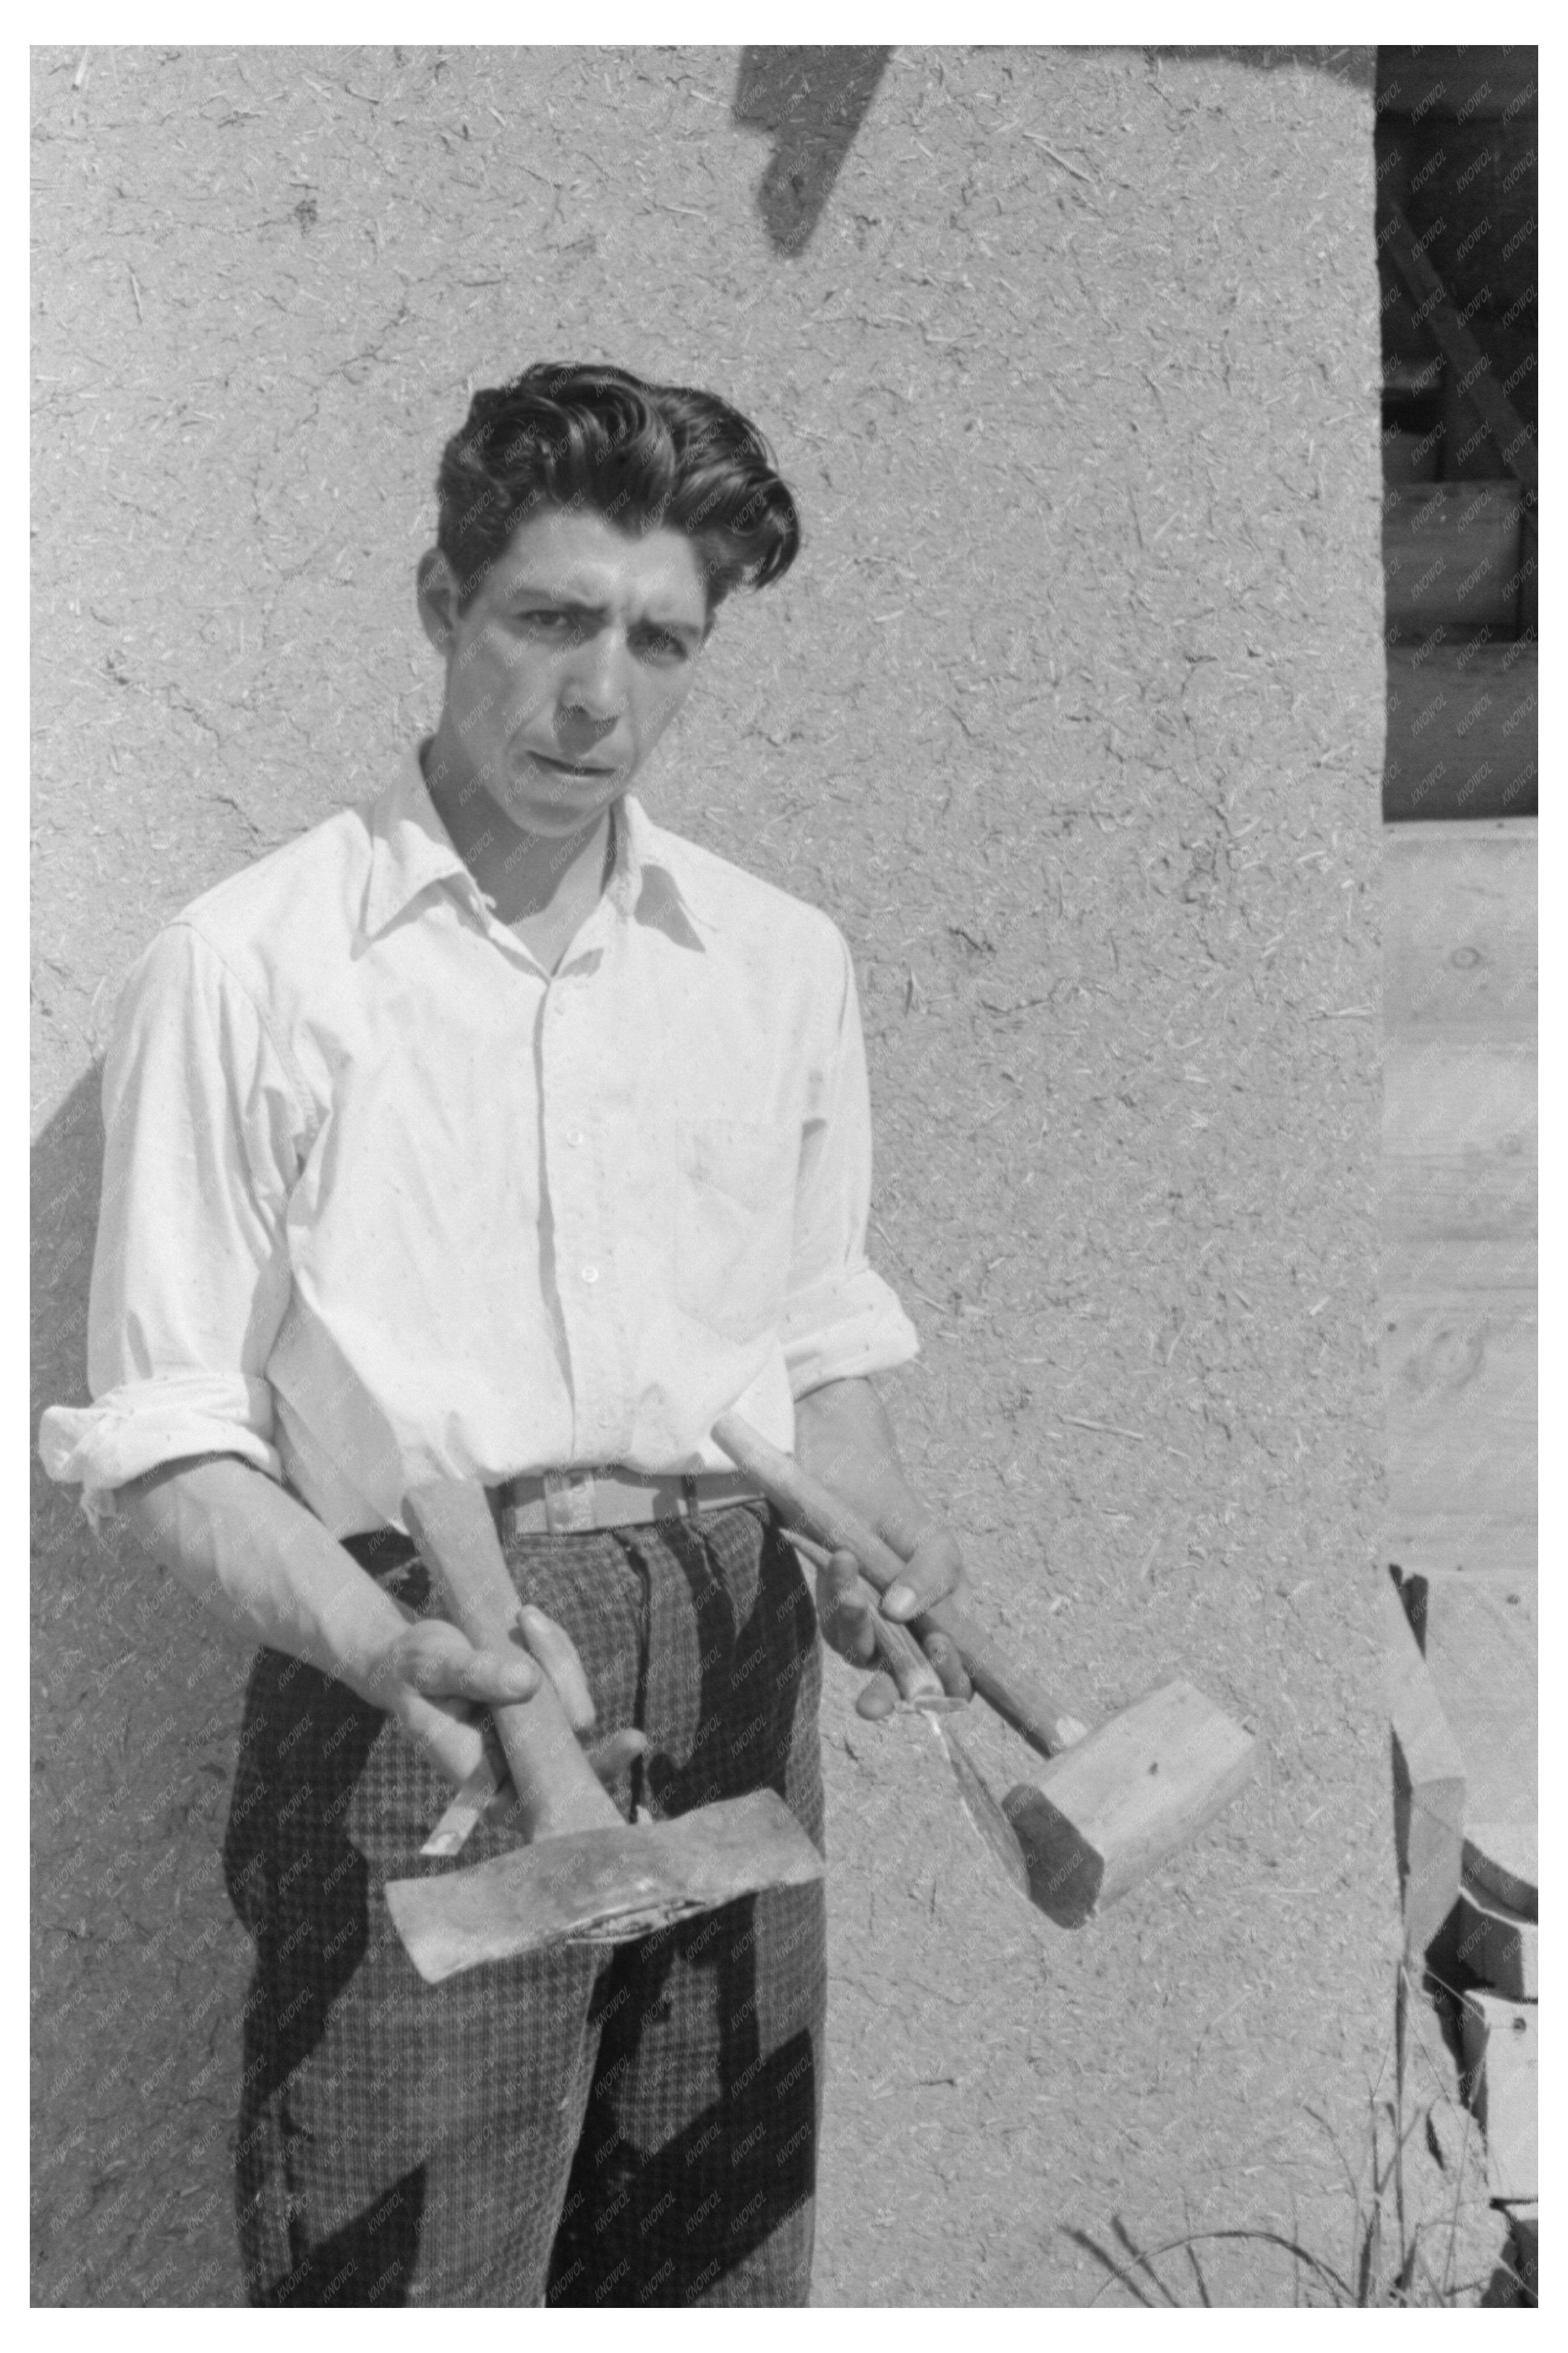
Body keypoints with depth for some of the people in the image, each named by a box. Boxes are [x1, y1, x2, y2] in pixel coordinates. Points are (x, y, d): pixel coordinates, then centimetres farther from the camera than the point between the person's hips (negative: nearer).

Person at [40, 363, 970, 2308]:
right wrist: (386, 1649, -20)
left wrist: (880, 1531, -2)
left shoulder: (782, 961, 10)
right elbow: (170, 1437, -4)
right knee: (402, 2285, -2)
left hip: (733, 1670, 5)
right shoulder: (245, 965, -3)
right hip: (419, 1670, -4)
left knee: (724, 2265, 12)